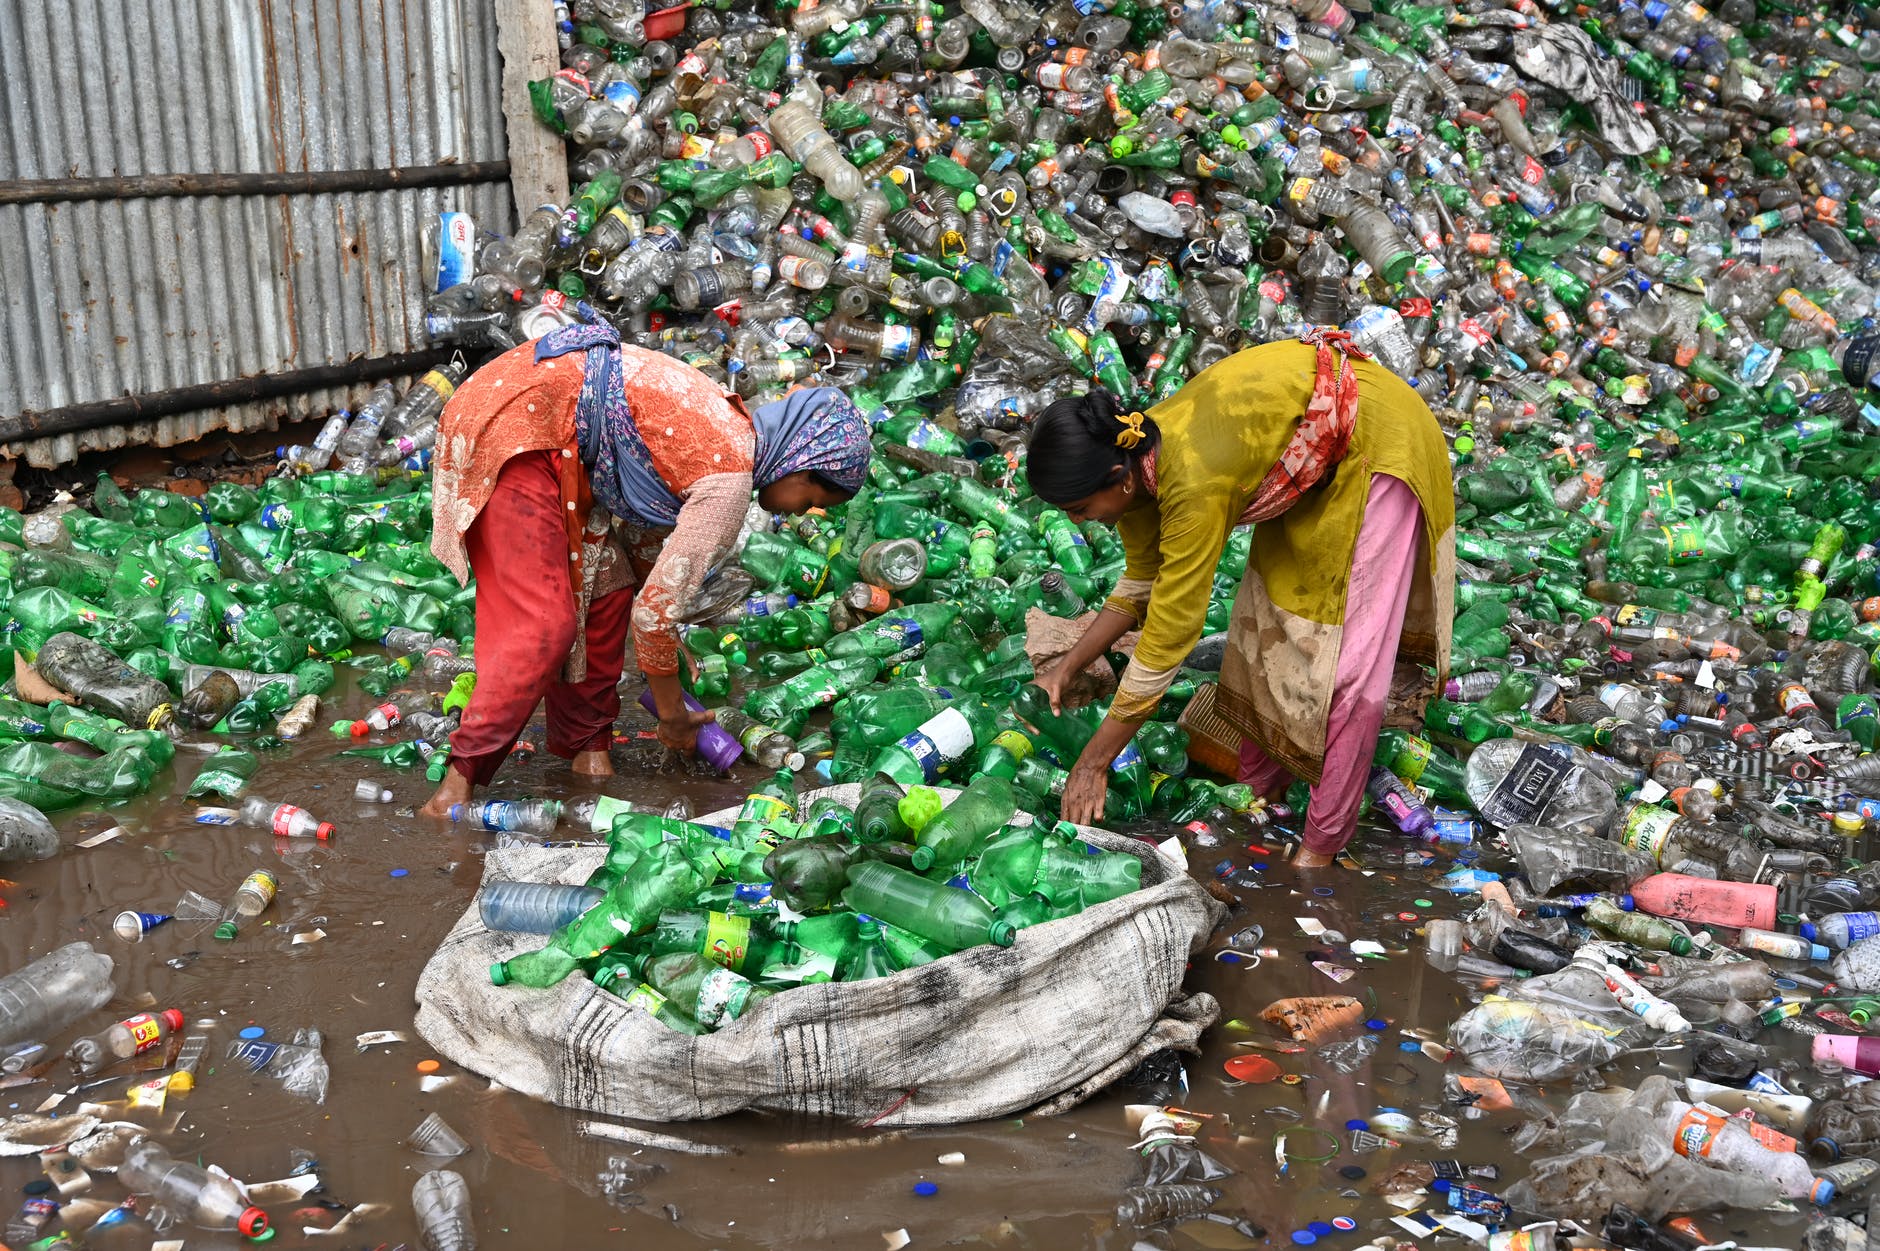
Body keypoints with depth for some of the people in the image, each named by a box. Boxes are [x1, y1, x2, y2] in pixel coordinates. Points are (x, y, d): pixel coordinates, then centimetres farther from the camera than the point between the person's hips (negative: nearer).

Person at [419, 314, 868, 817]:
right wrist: (672, 716, 2)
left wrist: (671, 657, 30)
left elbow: (646, 536, 25)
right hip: (511, 430, -10)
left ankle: (585, 743, 20)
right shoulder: (729, 483, -15)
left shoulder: (729, 429, 13)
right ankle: (464, 771, -5)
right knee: (545, 625, -11)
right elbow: (656, 607, -12)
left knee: (605, 590, 10)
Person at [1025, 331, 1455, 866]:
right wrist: (1065, 668, 1)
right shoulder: (1135, 461, -11)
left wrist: (1093, 763, -23)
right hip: (1312, 460, 9)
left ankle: (1321, 847, -1)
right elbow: (1140, 586, 7)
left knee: (1351, 666, -10)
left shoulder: (1193, 484, -36)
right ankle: (1254, 786, 23)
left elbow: (1166, 641, -30)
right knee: (1266, 617, 10)